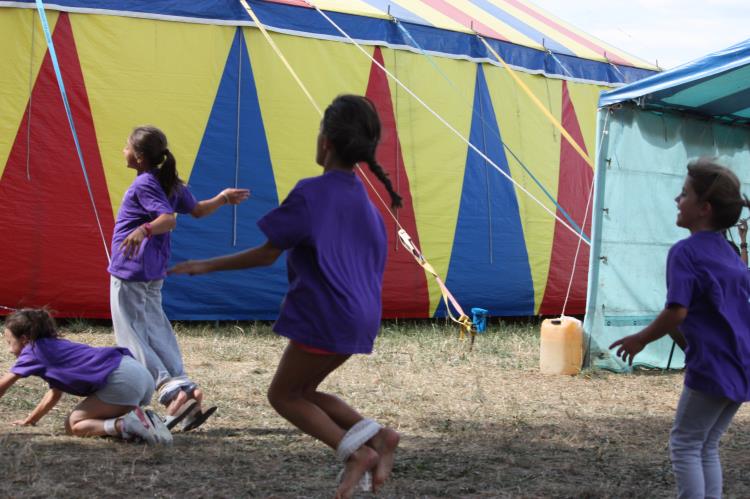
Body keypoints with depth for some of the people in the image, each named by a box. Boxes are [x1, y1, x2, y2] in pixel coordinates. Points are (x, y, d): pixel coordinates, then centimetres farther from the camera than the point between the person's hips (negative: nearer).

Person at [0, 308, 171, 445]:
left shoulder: (34, 350, 4)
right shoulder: (55, 346, 27)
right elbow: (54, 394, 35)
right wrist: (29, 421, 40)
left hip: (122, 380, -8)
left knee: (74, 425, 2)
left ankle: (125, 425, -18)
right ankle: (143, 420, 2)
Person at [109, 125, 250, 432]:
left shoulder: (144, 184, -15)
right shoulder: (170, 183, 10)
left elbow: (169, 219, -28)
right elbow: (197, 210, 16)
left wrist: (144, 230, -45)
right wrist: (222, 198, 29)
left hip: (130, 271, -9)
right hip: (153, 273, 9)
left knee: (132, 336, -5)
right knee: (156, 332, 14)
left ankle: (171, 390, -16)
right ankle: (184, 386, 5)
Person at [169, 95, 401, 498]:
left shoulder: (310, 193, -12)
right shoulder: (362, 197, 10)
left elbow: (268, 253, -10)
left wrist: (208, 266, -1)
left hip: (325, 317, -8)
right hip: (360, 318, 8)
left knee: (283, 394, 10)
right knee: (302, 390, 21)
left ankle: (355, 450, -6)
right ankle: (376, 435, 3)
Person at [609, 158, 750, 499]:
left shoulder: (684, 252, -11)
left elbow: (677, 312, -18)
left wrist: (640, 340, -4)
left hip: (712, 368, -8)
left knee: (685, 444, 4)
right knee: (706, 446, 17)